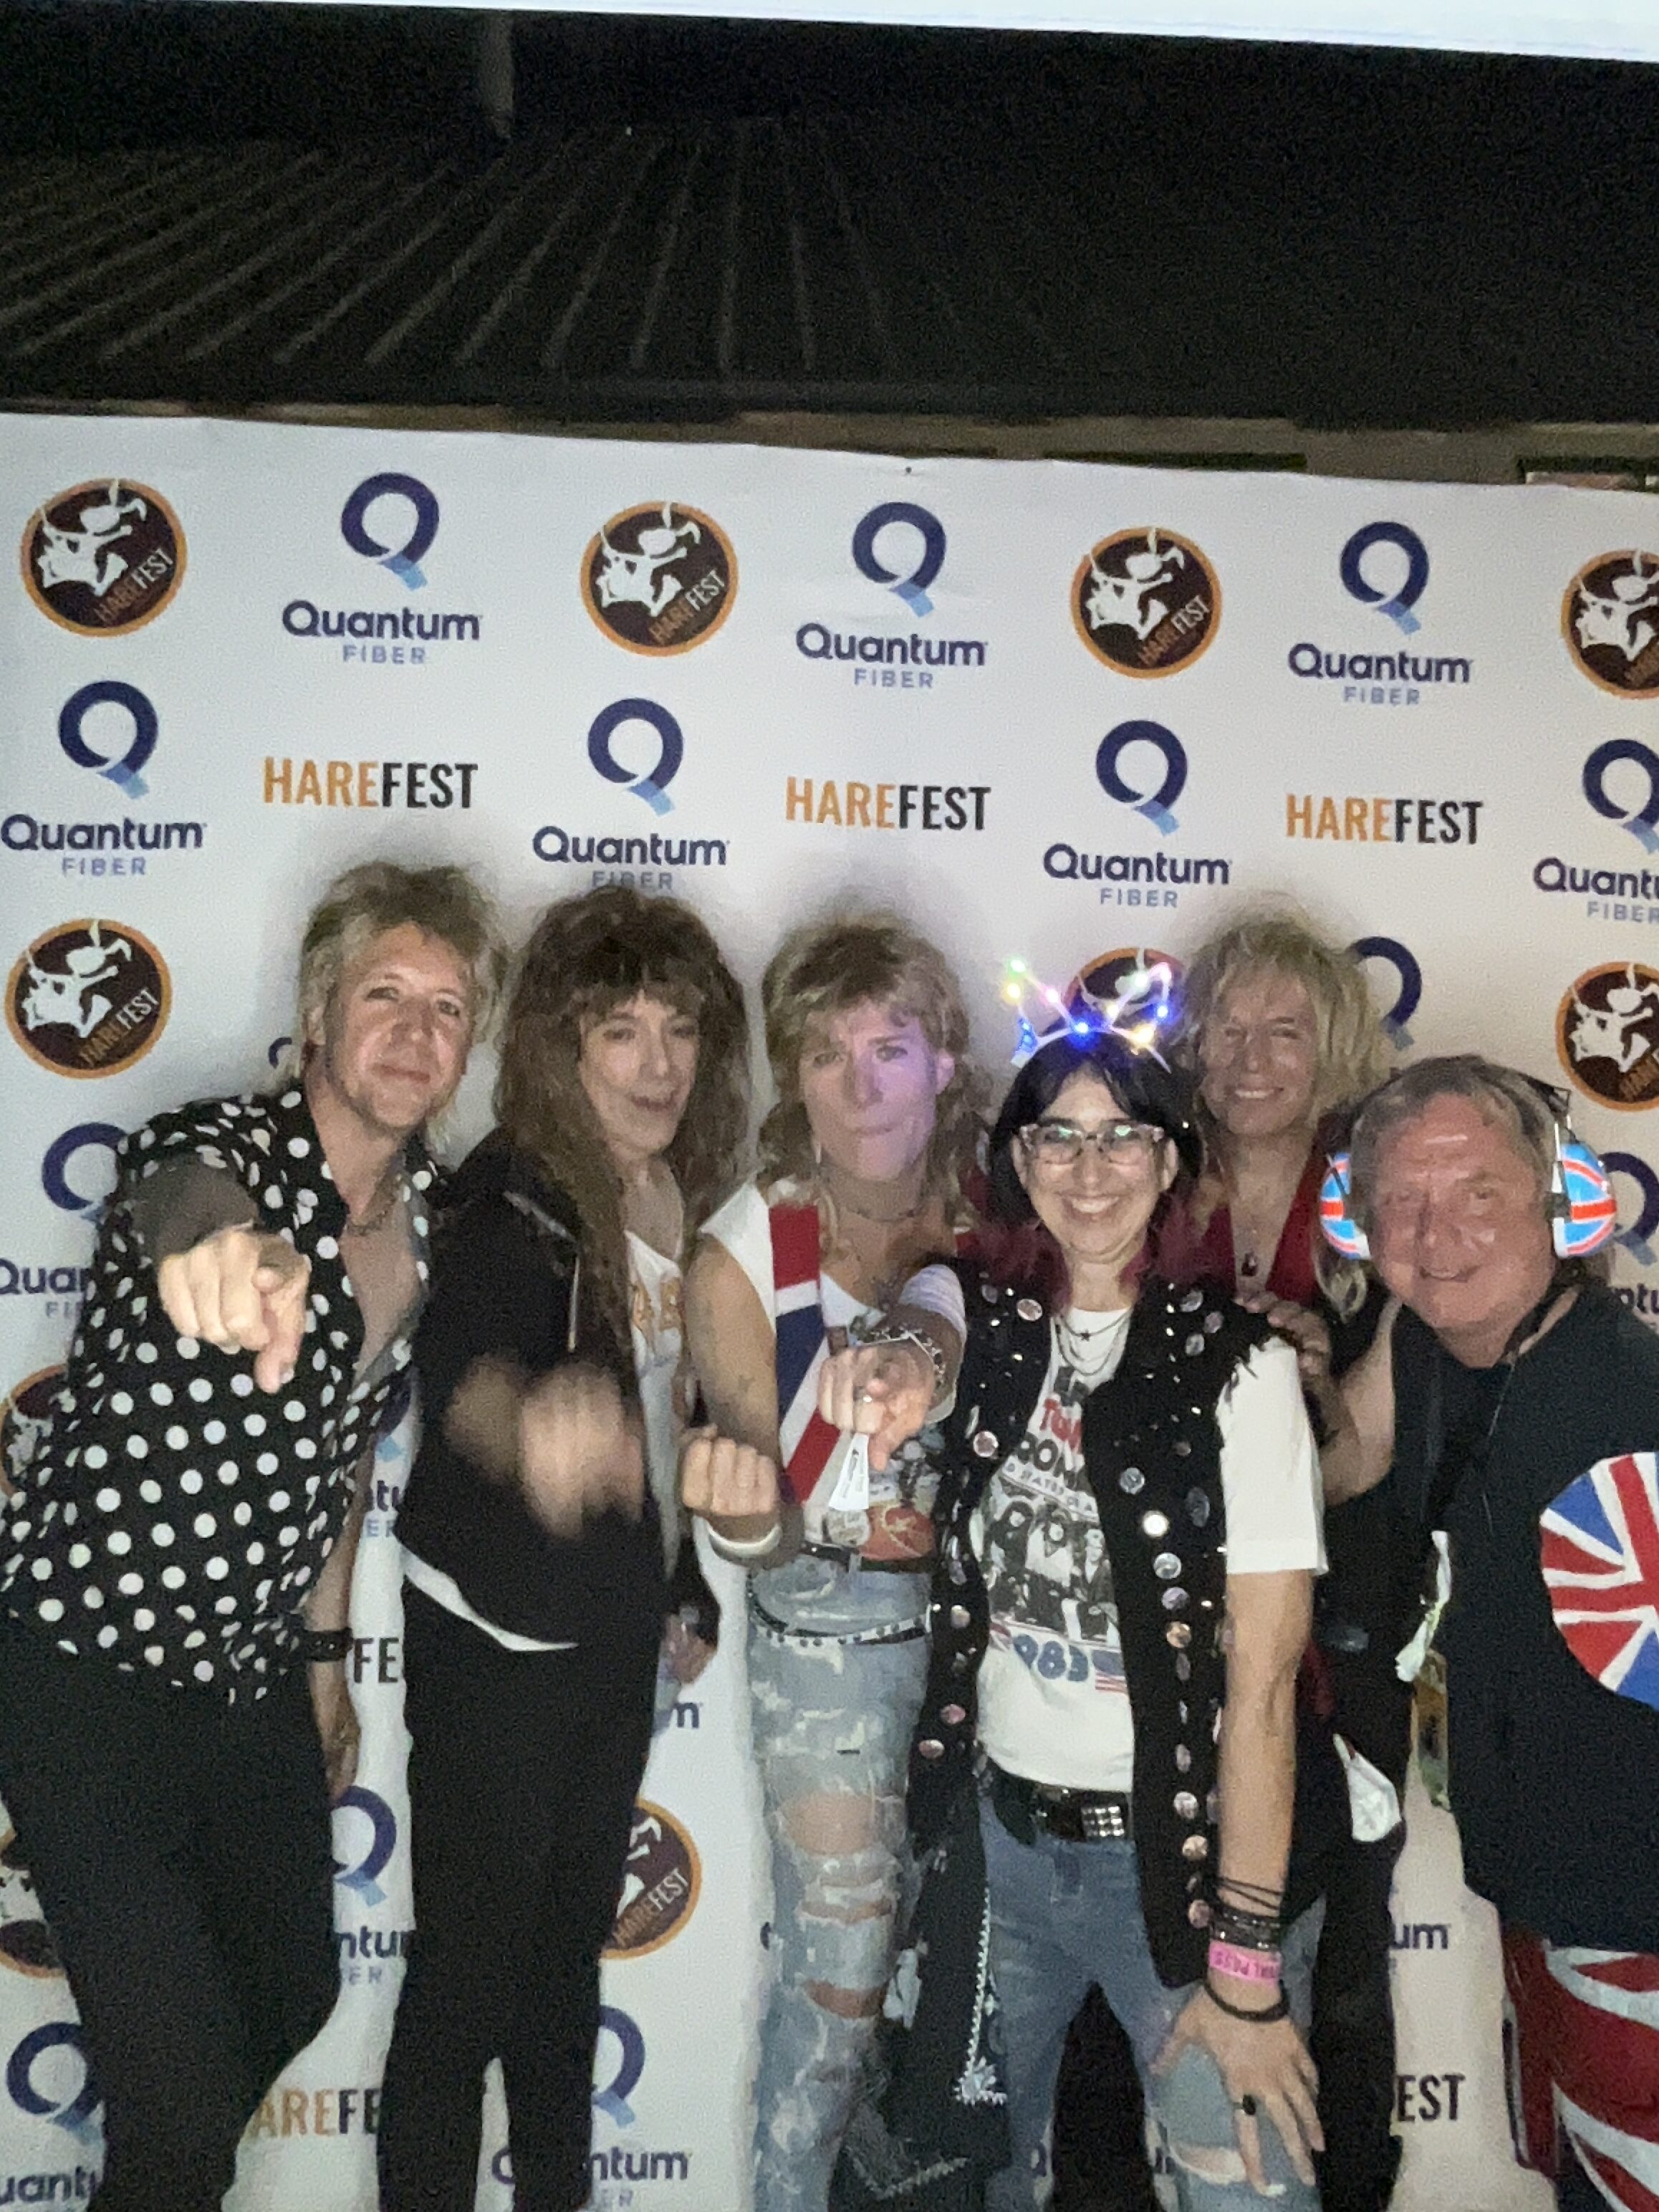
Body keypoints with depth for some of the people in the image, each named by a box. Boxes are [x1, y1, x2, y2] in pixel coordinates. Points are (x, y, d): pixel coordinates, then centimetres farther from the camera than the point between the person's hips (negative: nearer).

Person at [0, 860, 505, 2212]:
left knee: (295, 1995, 24)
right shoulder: (224, 1146, -22)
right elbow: (180, 1192, -49)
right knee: (186, 2088, -4)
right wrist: (221, 1243, -72)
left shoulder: (428, 1213, -1)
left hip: (258, 1677, 7)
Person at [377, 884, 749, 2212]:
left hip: (620, 1624, 7)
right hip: (498, 1637, -7)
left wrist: (683, 1581, 17)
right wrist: (529, 1422, -65)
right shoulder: (515, 1195, -22)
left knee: (573, 1929, 22)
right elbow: (461, 1361, -42)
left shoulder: (677, 1190, -1)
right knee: (472, 1962, 5)